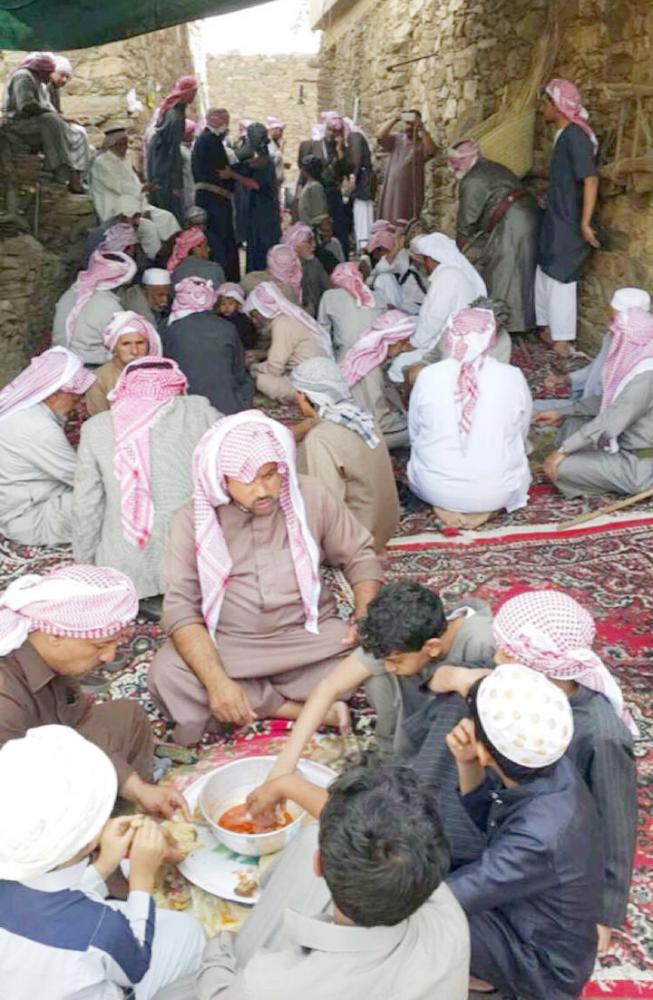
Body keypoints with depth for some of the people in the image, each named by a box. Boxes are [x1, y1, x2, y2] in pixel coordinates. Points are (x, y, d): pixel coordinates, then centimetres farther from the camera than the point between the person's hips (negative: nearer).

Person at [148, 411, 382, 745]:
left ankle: (257, 703, -13)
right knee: (166, 675, -29)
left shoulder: (312, 497, -5)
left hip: (310, 637, 0)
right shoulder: (194, 520, -8)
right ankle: (303, 709, -18)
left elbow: (359, 556, 6)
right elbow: (181, 608, -14)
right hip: (228, 647, 1)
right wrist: (217, 681, -28)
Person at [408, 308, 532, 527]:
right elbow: (522, 434, 5)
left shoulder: (427, 376, -10)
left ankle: (444, 505, 6)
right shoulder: (513, 377, -10)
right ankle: (485, 508, 7)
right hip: (497, 490, 0)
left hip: (435, 488, 0)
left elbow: (414, 435, 3)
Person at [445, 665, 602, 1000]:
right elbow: (486, 818, 2)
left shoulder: (538, 839, -40)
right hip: (530, 916, 7)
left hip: (544, 963, -7)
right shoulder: (550, 766, -18)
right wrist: (466, 764, -17)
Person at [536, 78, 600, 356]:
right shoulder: (564, 135, 11)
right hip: (556, 220, 10)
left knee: (560, 279, -5)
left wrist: (585, 223, -25)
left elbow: (591, 179, -24)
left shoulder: (575, 135, -18)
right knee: (545, 275, 17)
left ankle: (562, 342, 2)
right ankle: (549, 330, 28)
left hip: (569, 224, -10)